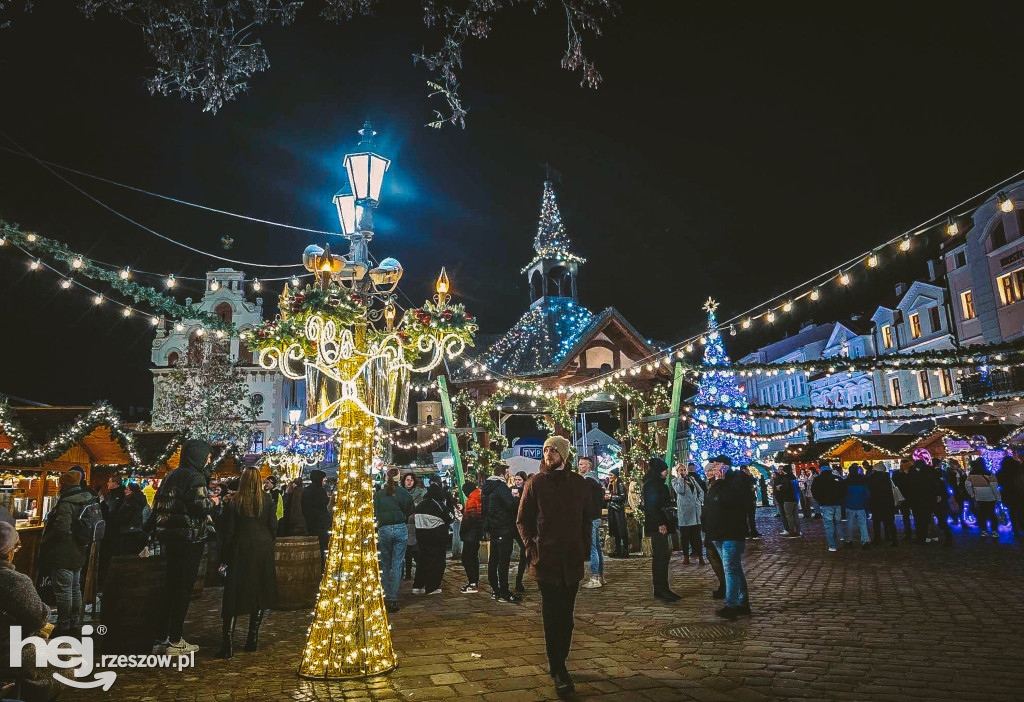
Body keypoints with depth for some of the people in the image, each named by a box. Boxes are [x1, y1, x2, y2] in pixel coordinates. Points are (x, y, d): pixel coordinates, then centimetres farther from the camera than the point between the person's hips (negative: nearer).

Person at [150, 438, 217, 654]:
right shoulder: (194, 477, -13)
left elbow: (158, 506, 17)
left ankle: (161, 639, 20)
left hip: (171, 539, 9)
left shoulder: (171, 476, 15)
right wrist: (211, 502, -2)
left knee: (170, 587, 15)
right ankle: (175, 641, 5)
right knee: (184, 588, -1)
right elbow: (201, 506, -22)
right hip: (190, 539, -9)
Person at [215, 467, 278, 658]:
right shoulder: (268, 500, -2)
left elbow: (227, 531, -2)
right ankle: (252, 640, 16)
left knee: (234, 596, 3)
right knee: (260, 594, 11)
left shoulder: (235, 502, -4)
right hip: (263, 551, 1)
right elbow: (273, 527, 0)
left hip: (240, 551, -1)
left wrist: (224, 557, 6)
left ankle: (227, 644, -6)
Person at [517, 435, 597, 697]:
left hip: (572, 559, 3)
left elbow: (587, 519, 13)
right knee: (553, 616, -3)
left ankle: (558, 664, 23)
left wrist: (585, 550, 5)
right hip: (546, 559, -3)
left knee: (565, 615, 10)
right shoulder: (535, 483, 0)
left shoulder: (579, 483, 7)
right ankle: (559, 672, 2)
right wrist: (532, 547, -7)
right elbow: (523, 520, 4)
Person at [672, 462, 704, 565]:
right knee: (685, 535, 1)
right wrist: (680, 478, -7)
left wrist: (700, 501, 8)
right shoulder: (675, 481, 4)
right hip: (684, 511, -3)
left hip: (695, 510, 3)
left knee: (696, 534, 3)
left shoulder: (691, 479, 17)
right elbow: (680, 490, -15)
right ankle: (686, 556, 10)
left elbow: (701, 490, 22)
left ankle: (700, 556, 7)